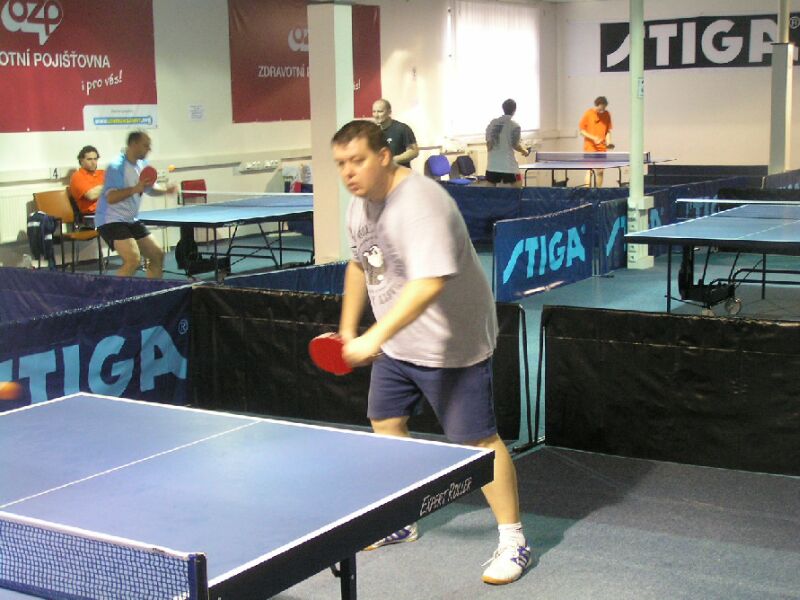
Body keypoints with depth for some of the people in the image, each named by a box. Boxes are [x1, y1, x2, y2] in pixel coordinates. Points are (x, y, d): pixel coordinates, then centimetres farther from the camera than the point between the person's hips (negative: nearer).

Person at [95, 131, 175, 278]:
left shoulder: (142, 165, 7)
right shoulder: (116, 167, -19)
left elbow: (149, 189, 20)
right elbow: (110, 198, -28)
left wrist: (165, 190, -1)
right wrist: (135, 189, -36)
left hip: (131, 221, 10)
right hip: (111, 220, -10)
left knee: (157, 254, 12)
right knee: (133, 259, -26)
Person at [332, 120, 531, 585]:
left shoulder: (420, 204, -28)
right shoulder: (361, 203, 3)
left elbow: (429, 282, -38)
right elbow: (361, 264, 20)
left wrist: (375, 337, -41)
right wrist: (348, 328, 18)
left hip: (451, 344, -9)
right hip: (396, 343, 9)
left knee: (478, 440, -5)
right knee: (386, 425, 15)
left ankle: (513, 540, 10)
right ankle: (401, 521, 34)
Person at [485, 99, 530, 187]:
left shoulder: (492, 123, 6)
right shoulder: (515, 126, -7)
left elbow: (488, 143, 7)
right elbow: (515, 145, -7)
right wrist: (525, 151, 11)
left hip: (492, 164, 4)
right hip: (509, 166, -4)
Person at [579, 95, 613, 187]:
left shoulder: (607, 114, 3)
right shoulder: (588, 113, -7)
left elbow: (608, 130, 11)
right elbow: (581, 130, -5)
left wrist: (608, 142, -7)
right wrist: (593, 138, -17)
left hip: (602, 147, 4)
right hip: (590, 146, -4)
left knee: (600, 171, 7)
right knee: (590, 170, -13)